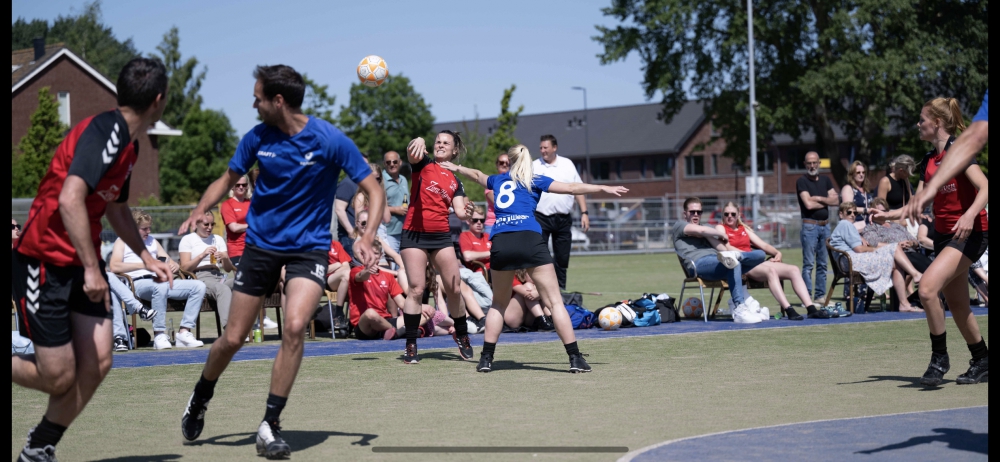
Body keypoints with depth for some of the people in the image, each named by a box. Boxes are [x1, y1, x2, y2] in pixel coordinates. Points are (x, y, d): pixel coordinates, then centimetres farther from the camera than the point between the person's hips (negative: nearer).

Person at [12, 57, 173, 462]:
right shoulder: (105, 131, -20)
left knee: (96, 363, -2)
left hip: (82, 264, 9)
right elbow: (69, 199, -30)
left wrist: (146, 257, 23)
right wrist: (92, 269, -27)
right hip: (43, 262, -9)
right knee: (59, 376, -8)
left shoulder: (128, 144, 11)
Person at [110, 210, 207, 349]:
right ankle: (159, 334, -34)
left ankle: (184, 332, -20)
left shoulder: (152, 241, 31)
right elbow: (115, 266, -7)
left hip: (158, 281, 7)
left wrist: (174, 265, 0)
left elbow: (169, 261, 27)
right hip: (137, 284, -7)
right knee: (161, 285, -42)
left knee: (198, 286, -12)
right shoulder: (122, 242, 12)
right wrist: (144, 265, -12)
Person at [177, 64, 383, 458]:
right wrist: (200, 210, -10)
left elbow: (374, 190, -10)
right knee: (232, 338, 5)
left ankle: (270, 426, -11)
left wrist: (366, 238, -26)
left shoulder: (330, 140, -15)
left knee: (294, 327, -25)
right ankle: (199, 401, 35)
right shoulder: (257, 137, -5)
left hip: (309, 248, -3)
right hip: (260, 244, 3)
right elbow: (228, 179, 11)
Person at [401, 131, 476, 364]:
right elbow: (413, 151, -19)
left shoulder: (456, 182, 14)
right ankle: (411, 345, -3)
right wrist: (418, 143, -43)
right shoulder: (424, 165, 4)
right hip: (415, 234, -4)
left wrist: (465, 211, -21)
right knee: (416, 288, -9)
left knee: (454, 288, 2)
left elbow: (459, 211, 4)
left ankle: (462, 336, 21)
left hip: (441, 236, 4)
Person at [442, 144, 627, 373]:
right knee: (554, 301, -2)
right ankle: (575, 358, -7)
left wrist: (456, 168, 67)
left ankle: (486, 359, 15)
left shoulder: (498, 180, 26)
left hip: (500, 242, 3)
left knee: (499, 303, 20)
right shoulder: (534, 181, 16)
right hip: (529, 240, -3)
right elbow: (572, 188, 7)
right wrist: (604, 188, 9)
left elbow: (477, 175, 48)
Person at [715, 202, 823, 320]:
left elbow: (763, 245, 21)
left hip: (755, 262, 7)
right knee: (770, 270, -36)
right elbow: (727, 248, -7)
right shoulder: (720, 228, 10)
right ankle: (788, 310, -46)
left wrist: (777, 253, 0)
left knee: (794, 269, -11)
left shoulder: (744, 229, 28)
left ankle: (811, 308, -22)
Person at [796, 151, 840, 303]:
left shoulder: (825, 180, 13)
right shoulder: (802, 181, -4)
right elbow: (808, 204, -15)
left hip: (825, 225, 6)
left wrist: (818, 198, -9)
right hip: (810, 225, -6)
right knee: (808, 264, -6)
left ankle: (820, 295, 14)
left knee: (823, 264, 8)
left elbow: (836, 200, 3)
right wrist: (826, 202, 0)